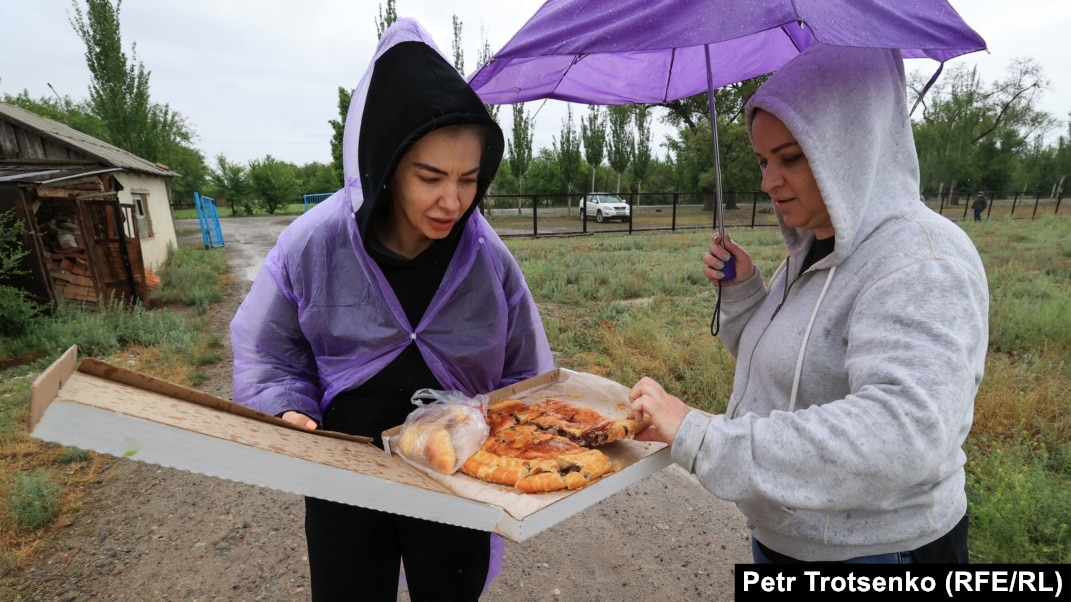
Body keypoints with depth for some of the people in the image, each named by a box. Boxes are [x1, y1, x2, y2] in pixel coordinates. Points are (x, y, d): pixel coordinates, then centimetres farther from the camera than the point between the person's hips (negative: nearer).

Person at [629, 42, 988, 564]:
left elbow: (903, 435, -36)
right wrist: (740, 289, -6)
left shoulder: (920, 264, -24)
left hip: (874, 546, -7)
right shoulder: (809, 250, 3)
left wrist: (700, 437, -38)